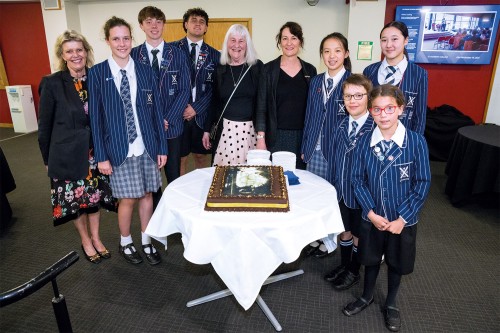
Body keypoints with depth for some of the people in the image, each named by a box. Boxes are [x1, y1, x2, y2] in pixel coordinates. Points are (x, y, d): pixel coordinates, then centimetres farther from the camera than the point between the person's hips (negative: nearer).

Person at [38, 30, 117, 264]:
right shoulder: (52, 83, -9)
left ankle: (96, 239, 35)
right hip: (68, 154, -2)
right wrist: (47, 159, 1)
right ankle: (86, 241, 34)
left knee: (94, 196, 15)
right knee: (75, 200, 11)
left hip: (95, 152, 3)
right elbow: (44, 126, -3)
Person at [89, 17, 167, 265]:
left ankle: (146, 242, 30)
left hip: (147, 147, 2)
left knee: (147, 195, 11)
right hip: (119, 149, -2)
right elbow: (95, 117, -3)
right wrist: (101, 156, -6)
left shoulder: (146, 71, 4)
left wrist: (162, 147, 2)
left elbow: (156, 111, 4)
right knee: (128, 199, 6)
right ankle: (125, 242, 31)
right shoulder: (97, 73, -2)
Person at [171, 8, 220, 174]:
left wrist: (196, 108, -9)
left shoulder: (214, 55, 7)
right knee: (179, 158, 4)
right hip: (177, 113, -2)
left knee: (201, 156, 10)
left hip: (202, 114, 2)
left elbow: (214, 87, 1)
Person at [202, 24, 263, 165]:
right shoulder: (220, 69, 8)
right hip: (225, 129, 2)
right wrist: (207, 130, 12)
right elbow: (214, 101, 13)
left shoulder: (257, 67, 0)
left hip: (251, 129, -2)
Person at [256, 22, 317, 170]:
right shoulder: (268, 69, 1)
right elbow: (261, 106, -1)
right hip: (275, 136, -2)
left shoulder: (310, 70, 7)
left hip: (302, 136, 2)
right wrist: (260, 138, -7)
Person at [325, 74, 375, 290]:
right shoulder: (342, 125, 1)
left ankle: (353, 272, 37)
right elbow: (333, 156, 6)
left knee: (358, 234, 16)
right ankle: (343, 265, 44)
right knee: (344, 230, 22)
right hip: (341, 189, 5)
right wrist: (331, 185, 7)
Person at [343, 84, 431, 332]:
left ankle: (391, 304, 43)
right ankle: (367, 296, 45)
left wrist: (402, 219, -13)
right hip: (372, 218, 1)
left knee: (396, 262, 18)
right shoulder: (364, 143, -10)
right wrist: (371, 213, -12)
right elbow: (358, 181, -4)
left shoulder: (416, 142, -17)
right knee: (371, 258, 19)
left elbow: (422, 184, -12)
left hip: (402, 220, -1)